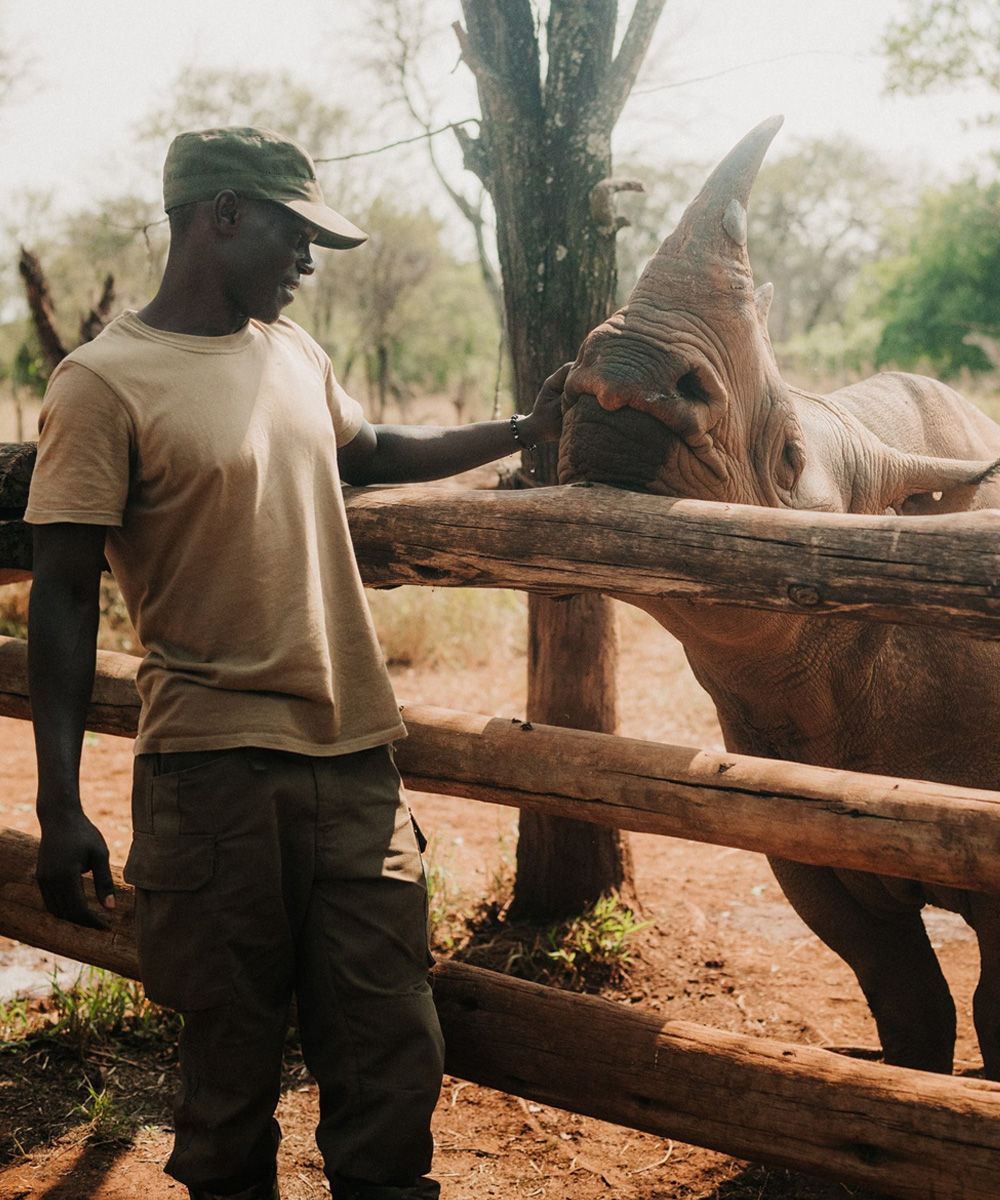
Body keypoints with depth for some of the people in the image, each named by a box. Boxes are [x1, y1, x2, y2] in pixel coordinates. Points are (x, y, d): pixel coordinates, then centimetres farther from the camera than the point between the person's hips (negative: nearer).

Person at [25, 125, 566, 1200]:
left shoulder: (293, 352, 13)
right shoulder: (103, 384, -7)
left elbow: (367, 452, 33)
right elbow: (64, 598, -10)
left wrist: (528, 430, 31)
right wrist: (59, 806, -16)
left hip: (354, 753, 6)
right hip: (212, 766, -5)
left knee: (391, 1051, 5)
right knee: (231, 1051, 5)